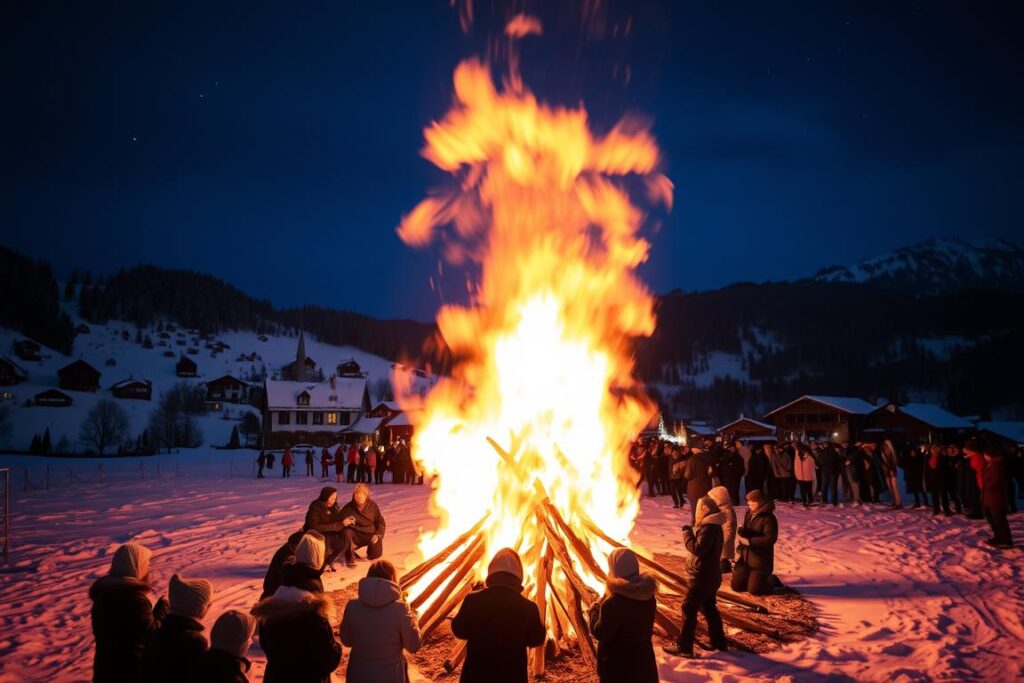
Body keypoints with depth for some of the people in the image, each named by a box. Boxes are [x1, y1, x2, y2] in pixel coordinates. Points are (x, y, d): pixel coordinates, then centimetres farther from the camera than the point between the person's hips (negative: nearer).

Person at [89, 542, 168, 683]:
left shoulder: (103, 590, 0)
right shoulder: (136, 598, -26)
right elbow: (151, 633, -20)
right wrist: (163, 608, -7)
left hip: (105, 663, 7)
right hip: (132, 666, -7)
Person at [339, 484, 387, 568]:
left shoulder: (372, 506, -6)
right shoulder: (348, 508, -11)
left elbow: (381, 522, 2)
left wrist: (378, 535, -14)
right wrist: (343, 523, -29)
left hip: (371, 534, 1)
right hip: (356, 535, -1)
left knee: (376, 553, -21)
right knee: (346, 532, -32)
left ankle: (371, 548, 19)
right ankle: (350, 558, -12)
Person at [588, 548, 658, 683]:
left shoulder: (613, 602, -28)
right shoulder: (648, 595, -5)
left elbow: (600, 633, -18)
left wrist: (594, 610, -3)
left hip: (617, 663, -6)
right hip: (644, 658, 6)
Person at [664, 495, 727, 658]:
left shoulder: (709, 528, -23)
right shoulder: (713, 526, 10)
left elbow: (697, 549, -27)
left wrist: (687, 533, -17)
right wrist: (693, 531, 4)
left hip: (701, 577, -10)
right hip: (711, 576, 10)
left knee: (689, 610, -3)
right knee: (709, 608, 20)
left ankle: (684, 648, 2)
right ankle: (719, 642, 28)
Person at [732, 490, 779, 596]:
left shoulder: (768, 518, -18)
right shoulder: (749, 514, 7)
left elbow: (770, 539, -26)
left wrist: (749, 541, -26)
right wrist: (741, 534, -1)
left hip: (761, 561, -7)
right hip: (746, 558, 8)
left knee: (754, 590, -8)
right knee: (736, 586, 7)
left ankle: (772, 581, 20)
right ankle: (755, 578, 31)